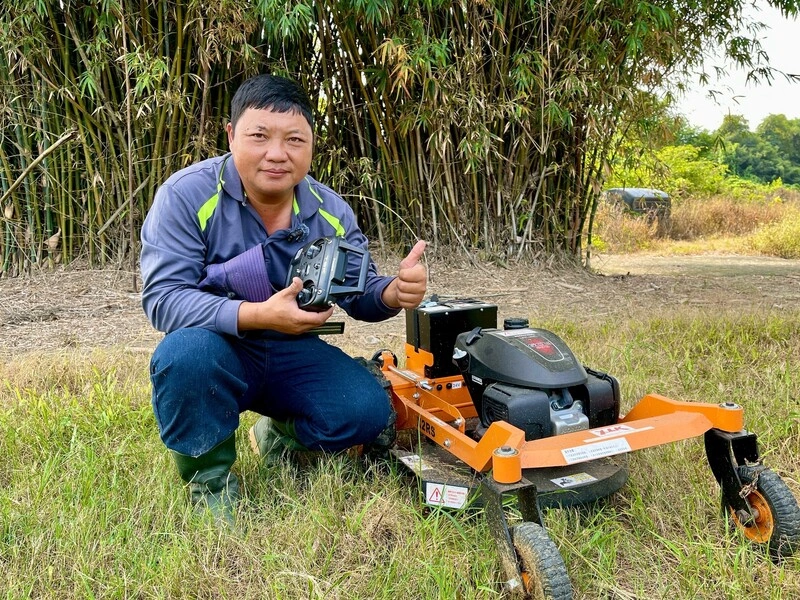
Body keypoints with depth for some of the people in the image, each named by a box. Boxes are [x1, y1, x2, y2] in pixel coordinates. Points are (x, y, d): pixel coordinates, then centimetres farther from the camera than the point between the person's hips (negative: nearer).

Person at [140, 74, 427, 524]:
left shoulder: (330, 210, -5)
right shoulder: (186, 195, -19)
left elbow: (358, 292, 1)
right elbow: (162, 298, -24)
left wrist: (393, 293, -25)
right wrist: (257, 315, -38)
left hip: (293, 353, 4)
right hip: (218, 352, -3)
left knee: (368, 412, -17)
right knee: (185, 352, -37)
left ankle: (278, 435, 17)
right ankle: (210, 480, -8)